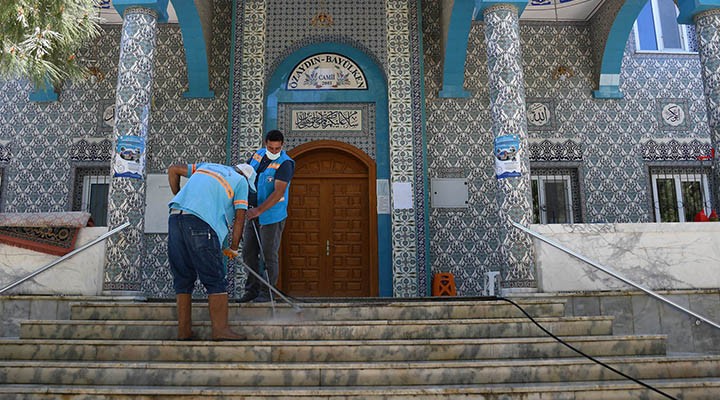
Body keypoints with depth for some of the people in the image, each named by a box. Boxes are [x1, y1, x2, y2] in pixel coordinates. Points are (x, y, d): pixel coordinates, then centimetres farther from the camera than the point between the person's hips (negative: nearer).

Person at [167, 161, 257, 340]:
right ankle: (220, 329, -1)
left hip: (175, 217, 6)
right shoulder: (240, 181, 14)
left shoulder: (206, 166, 30)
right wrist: (233, 248, 14)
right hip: (200, 224, -6)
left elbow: (173, 170, 31)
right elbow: (240, 217, 7)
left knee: (183, 279, 12)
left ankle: (184, 330, 14)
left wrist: (178, 196, 34)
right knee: (216, 281, 1)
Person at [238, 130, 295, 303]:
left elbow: (278, 193, -24)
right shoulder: (258, 154, 5)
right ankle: (252, 289, 21)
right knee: (248, 252, 10)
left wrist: (258, 210, -28)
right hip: (254, 214, 7)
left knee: (269, 255, 1)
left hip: (272, 216, -7)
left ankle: (266, 292, 12)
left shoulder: (285, 163, -16)